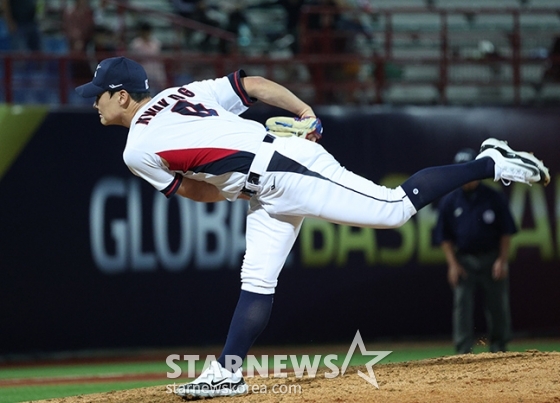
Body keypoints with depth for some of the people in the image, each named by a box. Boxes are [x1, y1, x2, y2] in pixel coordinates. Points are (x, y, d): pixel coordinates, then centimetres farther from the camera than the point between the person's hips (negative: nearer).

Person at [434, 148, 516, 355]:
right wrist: (453, 264, -4)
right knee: (462, 305, -6)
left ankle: (499, 349, 15)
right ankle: (463, 352, -6)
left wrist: (502, 260, -7)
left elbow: (506, 233, 1)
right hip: (463, 260, 1)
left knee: (498, 305, 3)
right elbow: (445, 237, 6)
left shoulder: (494, 198, -1)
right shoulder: (449, 201, 3)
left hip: (492, 259, -1)